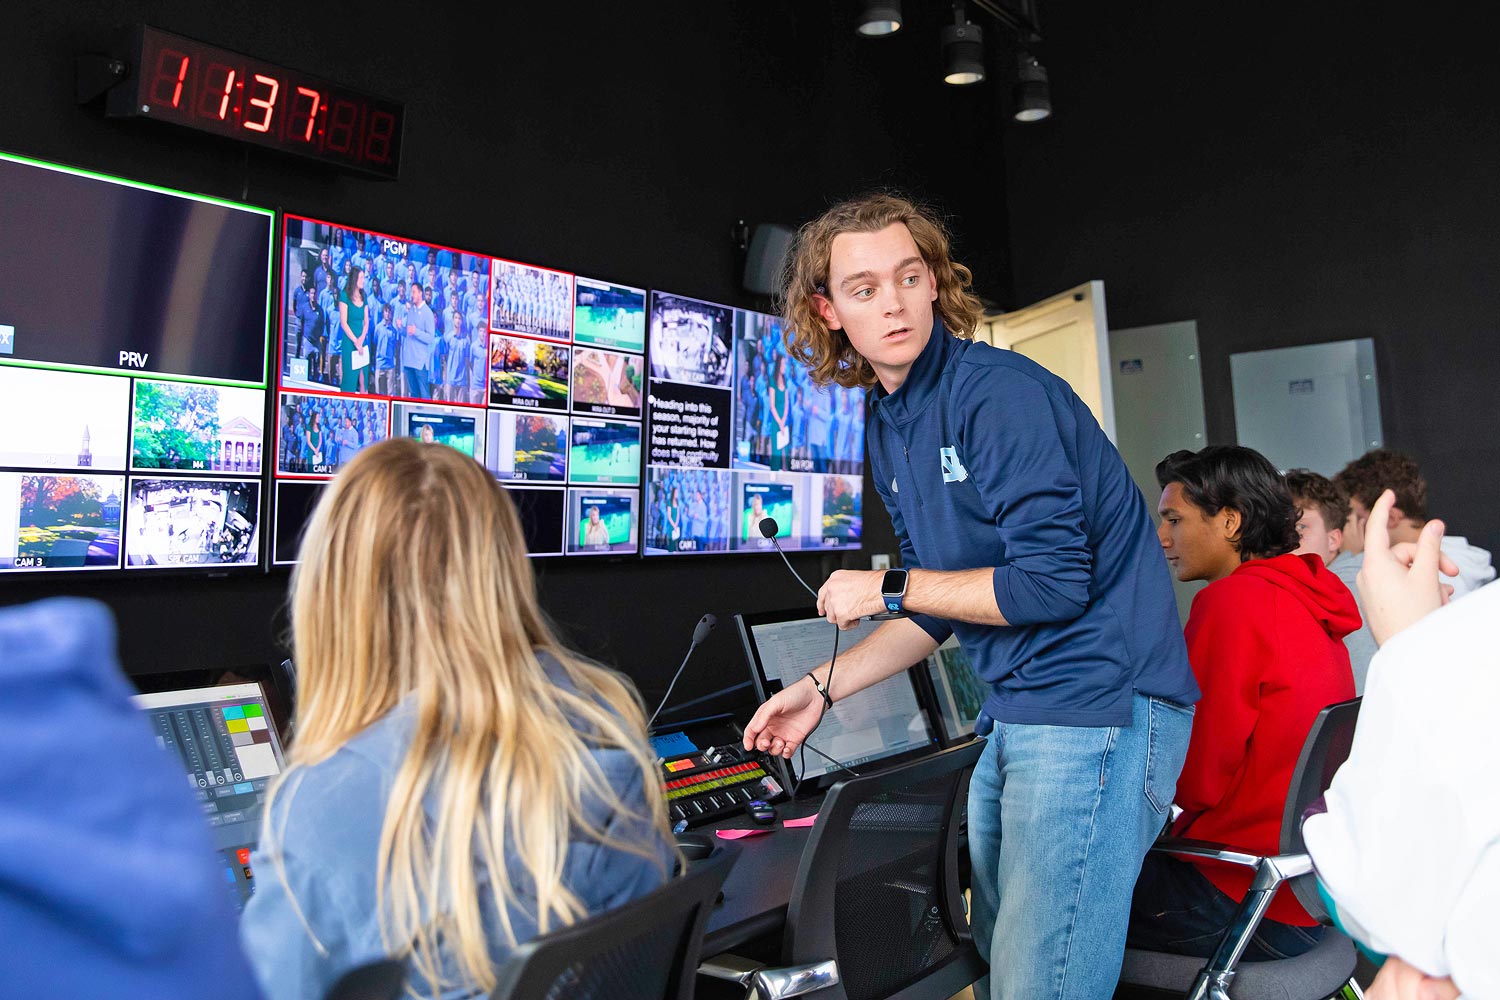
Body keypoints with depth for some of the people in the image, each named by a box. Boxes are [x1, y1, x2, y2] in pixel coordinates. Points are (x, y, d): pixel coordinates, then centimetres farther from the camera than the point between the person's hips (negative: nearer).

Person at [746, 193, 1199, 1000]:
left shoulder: (1000, 392, -16)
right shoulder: (887, 427, 11)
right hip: (1015, 714, 9)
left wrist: (887, 588, -12)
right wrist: (823, 688, 16)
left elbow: (1051, 584, -22)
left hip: (1098, 705, -9)